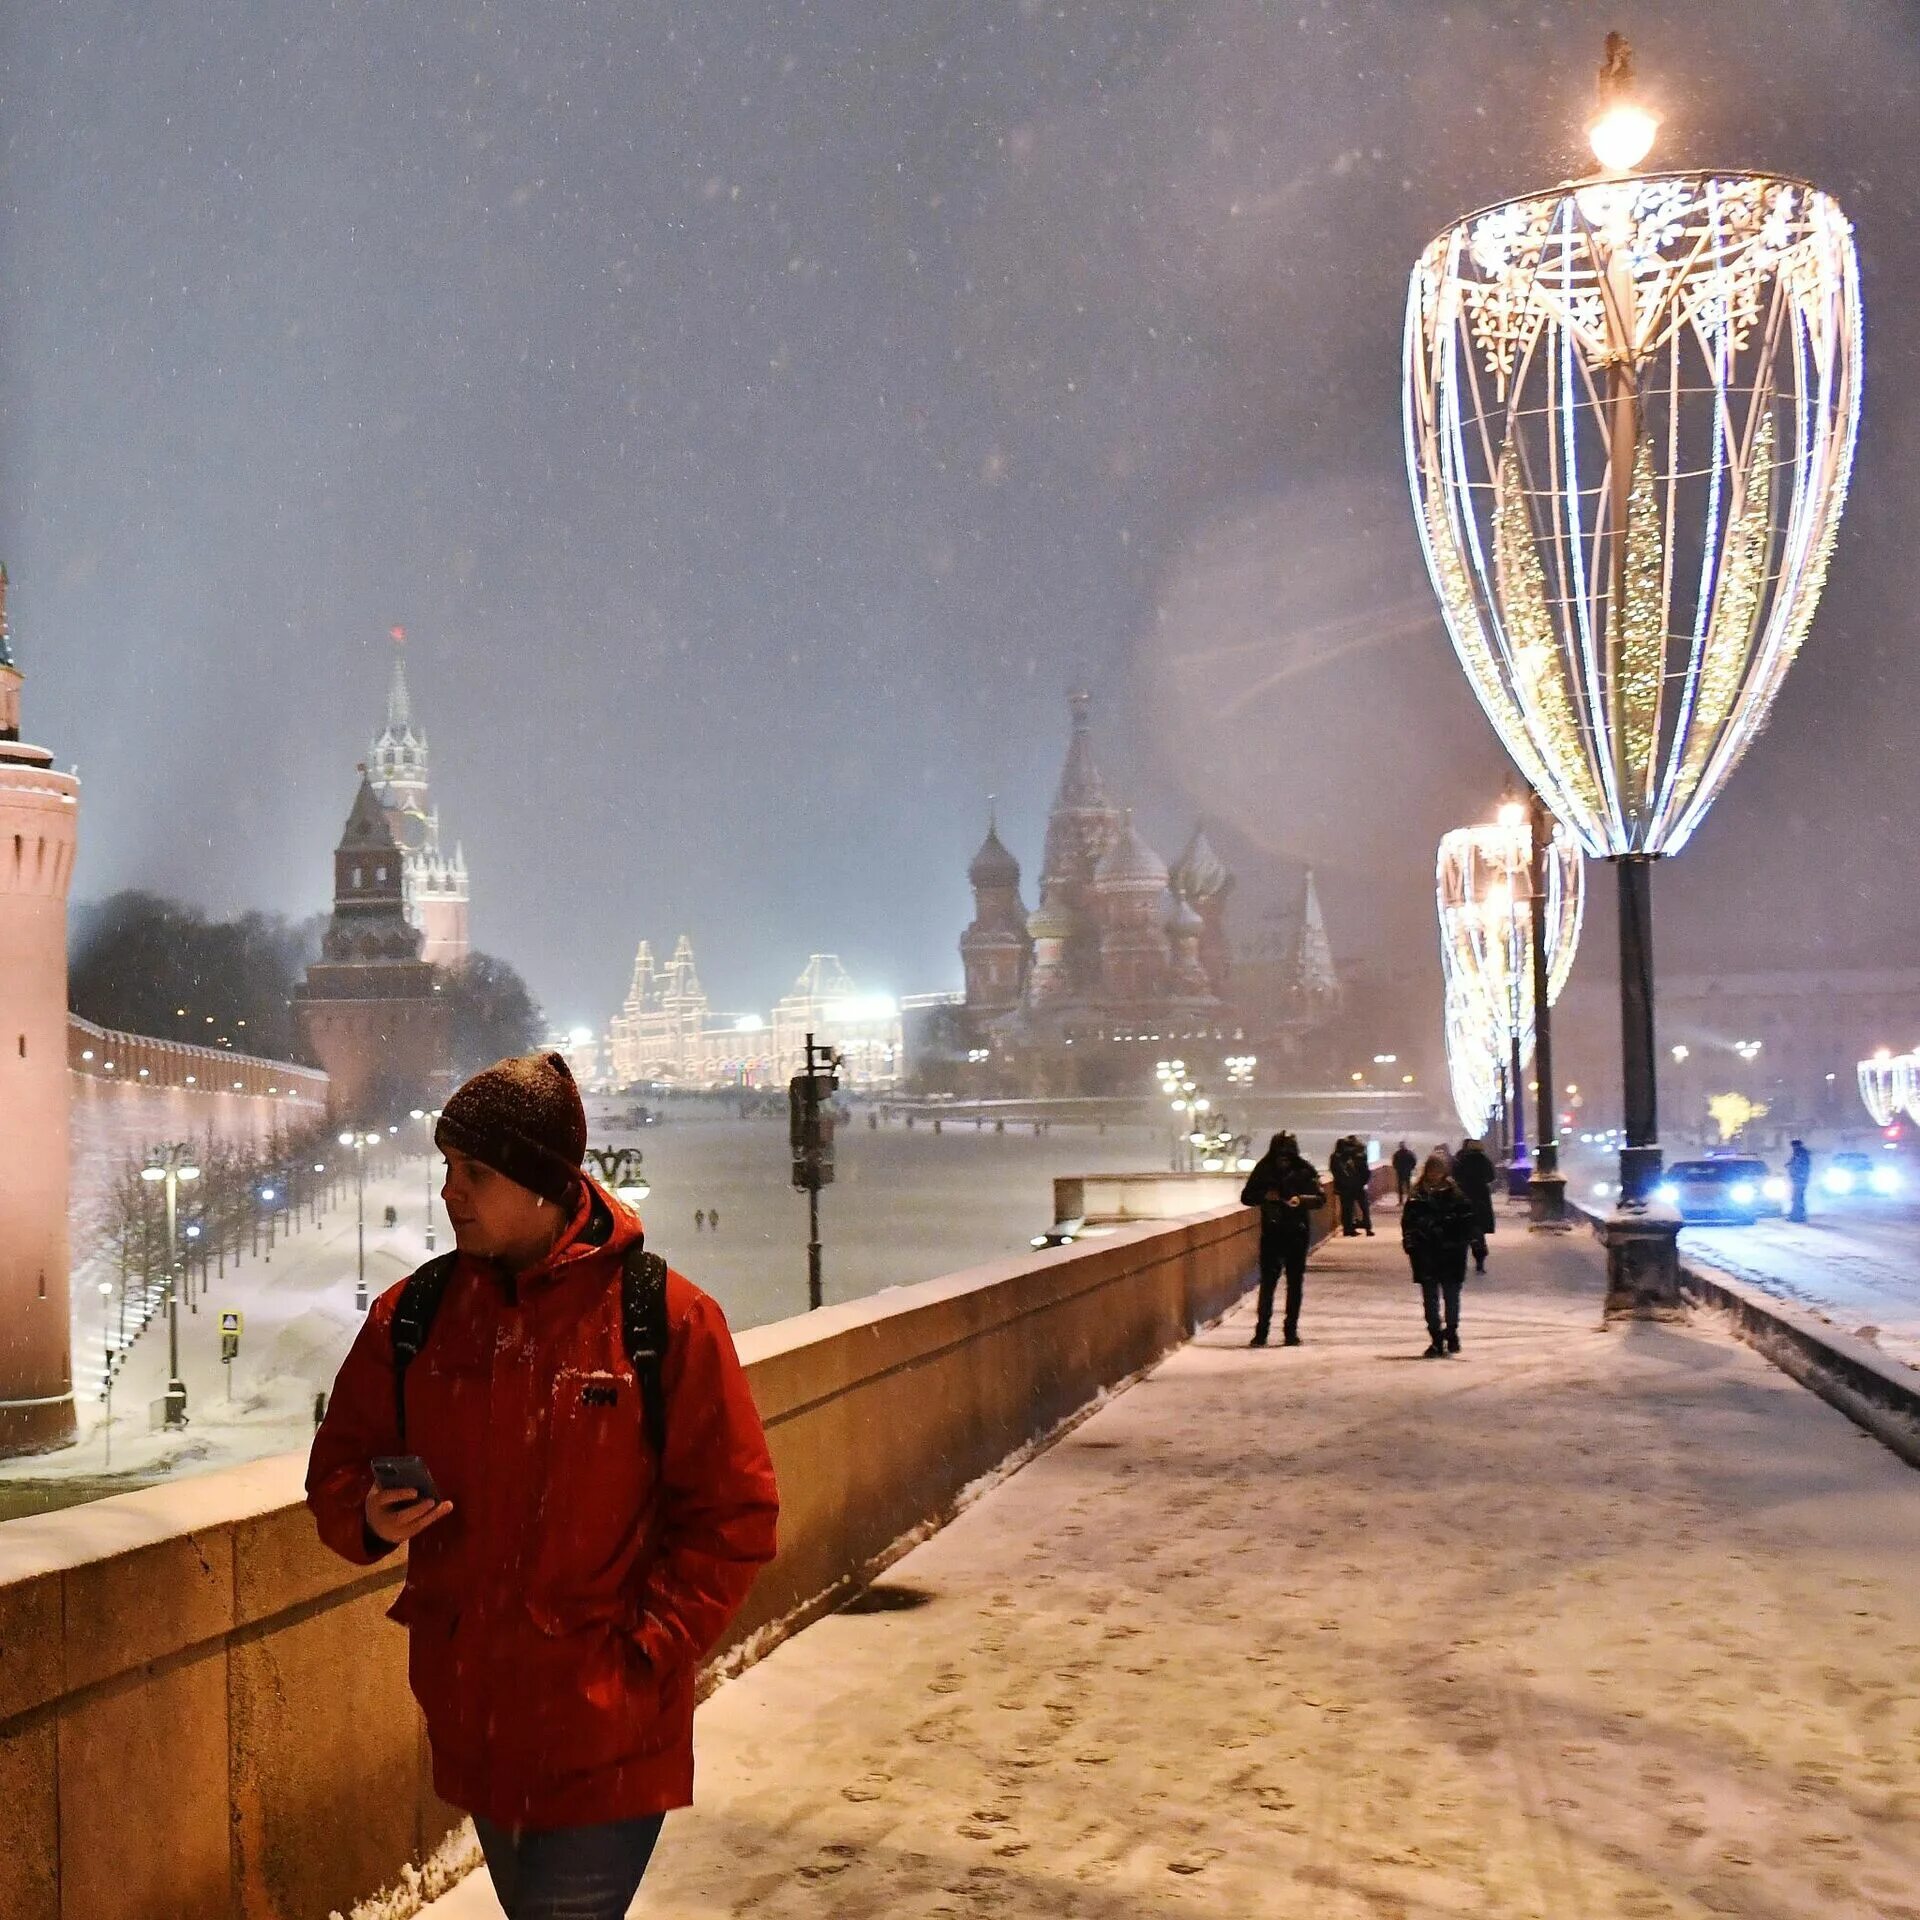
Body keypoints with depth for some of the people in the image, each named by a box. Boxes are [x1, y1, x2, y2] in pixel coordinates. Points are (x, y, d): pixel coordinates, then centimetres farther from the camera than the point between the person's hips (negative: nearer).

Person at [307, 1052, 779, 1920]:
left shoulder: (665, 1318, -12)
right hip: (471, 1718, 5)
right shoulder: (414, 1313, 1)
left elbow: (734, 1513, -8)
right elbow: (341, 1462, 10)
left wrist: (645, 1653, -14)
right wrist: (367, 1517, -12)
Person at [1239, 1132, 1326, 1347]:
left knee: (1295, 1281, 5)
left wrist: (1301, 1199, -23)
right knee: (1267, 1281, -4)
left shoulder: (1304, 1170, -5)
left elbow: (1321, 1198, -4)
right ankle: (1261, 1331, -1)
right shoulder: (1264, 1170, -2)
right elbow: (1246, 1197, 4)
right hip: (1271, 1232, 0)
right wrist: (1264, 1196, -15)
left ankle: (1291, 1330, 14)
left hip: (1297, 1232, 0)